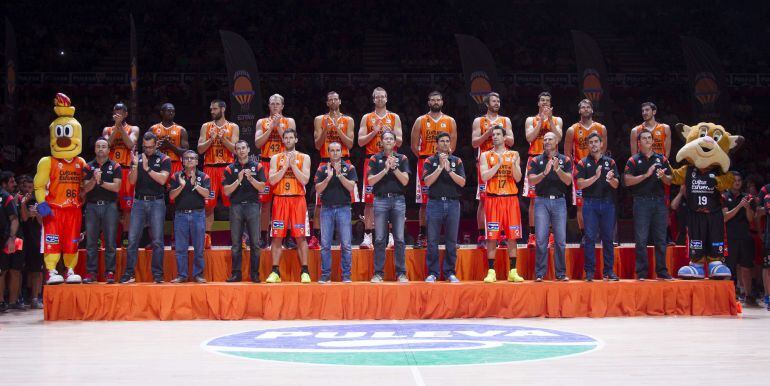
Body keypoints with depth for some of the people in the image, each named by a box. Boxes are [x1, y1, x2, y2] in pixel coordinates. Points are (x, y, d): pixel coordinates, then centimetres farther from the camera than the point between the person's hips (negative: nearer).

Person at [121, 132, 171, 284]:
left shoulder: (164, 159, 3)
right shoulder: (137, 158, 10)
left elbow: (162, 179, -11)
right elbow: (132, 181, 2)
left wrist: (147, 168, -16)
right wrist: (135, 165, -14)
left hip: (156, 203, -2)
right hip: (139, 202, 2)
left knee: (157, 241, -1)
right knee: (132, 239, -1)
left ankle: (158, 274, 5)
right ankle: (129, 274, 4)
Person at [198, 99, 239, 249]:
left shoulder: (233, 127, 5)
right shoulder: (206, 126, 9)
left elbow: (235, 149, -4)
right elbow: (200, 149, 1)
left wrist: (223, 138, -17)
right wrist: (211, 139, -13)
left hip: (227, 168, -1)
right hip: (210, 168, 1)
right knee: (208, 204, 1)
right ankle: (207, 237, 7)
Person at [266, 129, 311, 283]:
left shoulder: (304, 158, 6)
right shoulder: (275, 158, 10)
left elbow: (305, 180, -6)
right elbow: (272, 180, -3)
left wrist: (293, 164, -10)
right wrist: (285, 166, -9)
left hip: (298, 199, -1)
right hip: (280, 199, 1)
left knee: (300, 236, -2)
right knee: (276, 236, 0)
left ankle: (305, 272, 3)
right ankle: (275, 272, 5)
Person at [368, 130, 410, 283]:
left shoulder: (402, 158, 10)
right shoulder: (375, 159, 8)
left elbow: (405, 181, 0)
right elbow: (371, 180, -2)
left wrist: (394, 168, -10)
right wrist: (385, 169, -11)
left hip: (398, 200, 1)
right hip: (380, 200, 0)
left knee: (399, 239, -1)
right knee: (379, 239, -1)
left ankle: (401, 273, 4)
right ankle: (378, 273, 5)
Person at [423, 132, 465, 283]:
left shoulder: (457, 161, 10)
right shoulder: (430, 161, 6)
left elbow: (462, 182, -1)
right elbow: (427, 181, -6)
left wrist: (449, 169, -13)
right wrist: (440, 167, -13)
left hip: (453, 203, 1)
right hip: (435, 203, -1)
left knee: (451, 242, 4)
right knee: (432, 241, 0)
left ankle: (450, 272, 12)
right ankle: (432, 273, 7)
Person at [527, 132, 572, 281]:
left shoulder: (565, 160, 9)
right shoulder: (536, 161, 8)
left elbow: (568, 181, -3)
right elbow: (531, 180, -3)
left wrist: (557, 169, -18)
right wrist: (544, 173, -19)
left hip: (559, 201, 1)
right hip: (542, 201, 0)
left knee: (560, 240, 1)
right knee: (541, 239, -4)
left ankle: (561, 273, 10)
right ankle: (539, 273, 1)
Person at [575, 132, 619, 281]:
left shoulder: (610, 162, 10)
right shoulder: (583, 163, 6)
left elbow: (616, 185, 4)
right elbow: (580, 184, -4)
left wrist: (610, 179, -18)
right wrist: (595, 177, -17)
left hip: (607, 203, 2)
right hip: (590, 203, -1)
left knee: (608, 238, 3)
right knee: (590, 238, -2)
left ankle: (609, 270, 9)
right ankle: (589, 271, 3)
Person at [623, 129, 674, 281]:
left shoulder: (661, 159, 14)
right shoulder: (634, 160, 5)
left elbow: (669, 181, 13)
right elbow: (627, 181, -6)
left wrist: (663, 176, -9)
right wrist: (646, 175, -13)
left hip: (659, 201, 3)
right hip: (641, 201, -3)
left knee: (661, 239, 4)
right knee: (641, 239, -3)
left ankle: (662, 272, 11)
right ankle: (641, 273, 1)